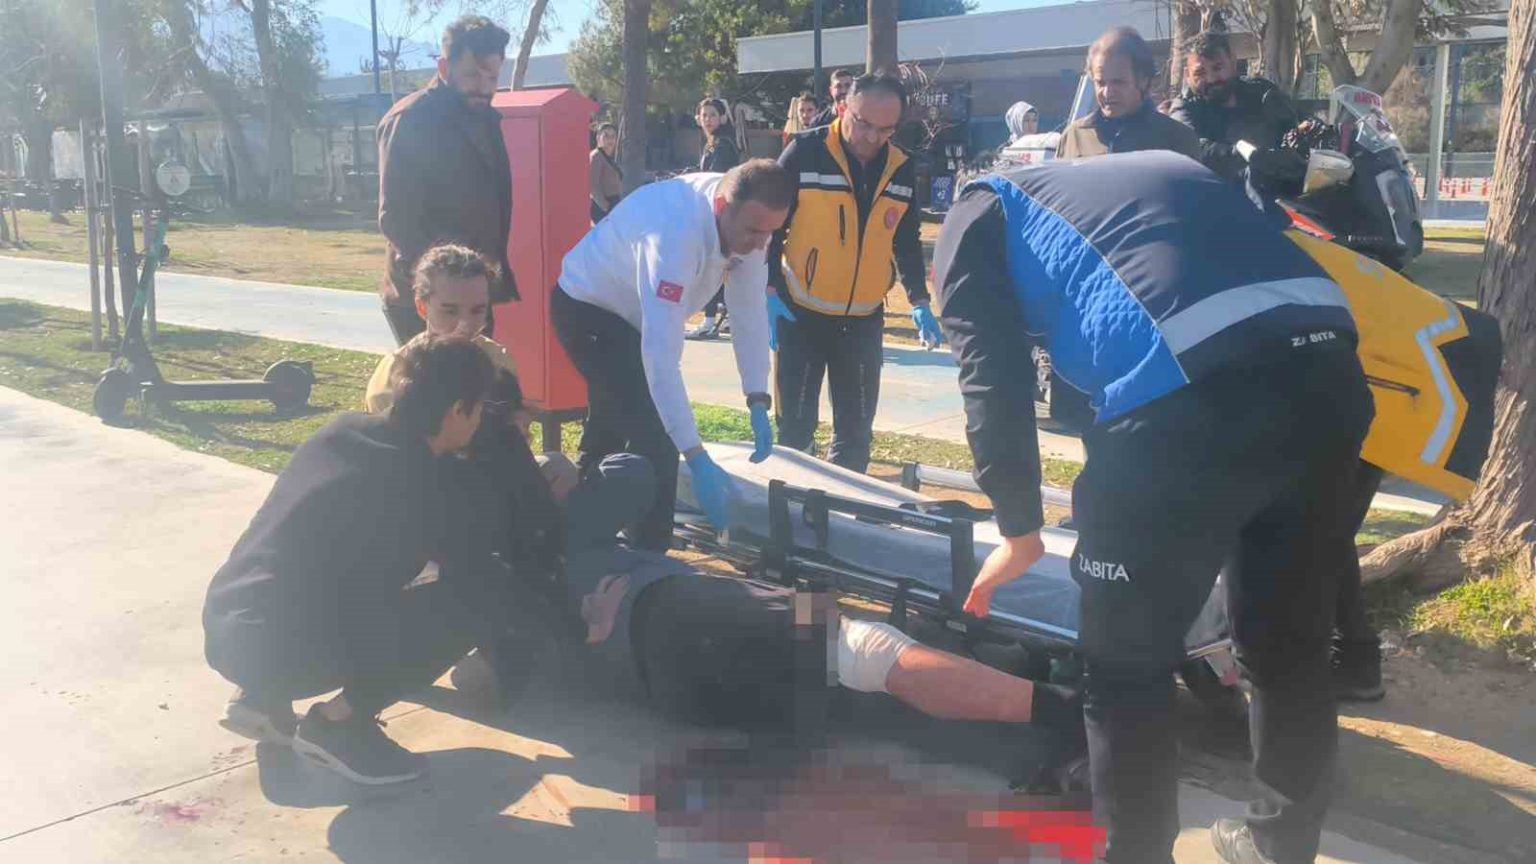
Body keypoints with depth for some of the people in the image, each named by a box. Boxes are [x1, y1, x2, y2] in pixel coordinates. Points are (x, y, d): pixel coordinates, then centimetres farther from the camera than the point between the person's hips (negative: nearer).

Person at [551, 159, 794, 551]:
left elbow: (750, 310, -9)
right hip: (587, 310, -9)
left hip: (632, 315, 9)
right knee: (653, 435, -19)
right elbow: (660, 354, -47)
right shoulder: (675, 233, -42)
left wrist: (758, 403, -17)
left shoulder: (747, 217, -18)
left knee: (615, 427, 23)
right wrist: (698, 460, -50)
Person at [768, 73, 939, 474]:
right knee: (795, 426, 1)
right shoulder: (805, 153, -9)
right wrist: (771, 291, -12)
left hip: (864, 318, 4)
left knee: (856, 429, 9)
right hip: (801, 312, -4)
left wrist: (919, 301, 5)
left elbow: (907, 241, 14)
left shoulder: (901, 168, 4)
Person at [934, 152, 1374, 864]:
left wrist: (1019, 532, 18)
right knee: (1290, 640, 25)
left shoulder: (978, 215, 20)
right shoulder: (1159, 166, 37)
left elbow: (993, 379, 9)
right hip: (1331, 370, 8)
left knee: (1125, 665, 12)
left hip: (1191, 393, -7)